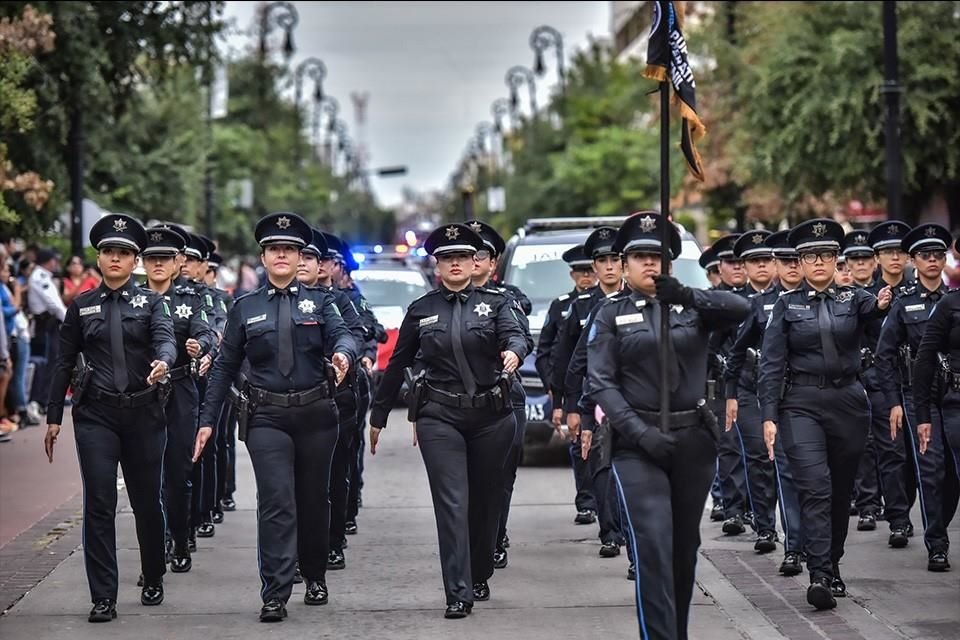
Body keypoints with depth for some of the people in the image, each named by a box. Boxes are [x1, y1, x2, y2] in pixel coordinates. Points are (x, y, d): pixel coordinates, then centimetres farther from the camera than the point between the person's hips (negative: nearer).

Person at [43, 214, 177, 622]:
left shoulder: (151, 302, 6)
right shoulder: (81, 307, 9)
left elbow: (165, 338, -13)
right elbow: (64, 363, 10)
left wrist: (162, 361, -36)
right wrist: (54, 417, 6)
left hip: (144, 412, 0)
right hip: (96, 415, 0)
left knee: (147, 501, 9)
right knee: (99, 505, -6)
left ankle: (153, 581, 29)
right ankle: (103, 599, -4)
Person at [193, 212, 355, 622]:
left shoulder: (319, 302, 8)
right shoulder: (245, 308, 7)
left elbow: (342, 335, -8)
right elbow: (224, 367, 7)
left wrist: (342, 354, -33)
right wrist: (207, 420, 2)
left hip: (317, 414, 1)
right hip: (267, 418, -1)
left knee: (314, 500, 12)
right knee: (276, 503, -11)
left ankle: (315, 578, 32)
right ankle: (274, 595, -10)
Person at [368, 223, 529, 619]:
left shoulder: (495, 304, 6)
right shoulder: (420, 311, 8)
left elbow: (515, 334, -14)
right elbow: (397, 365, 12)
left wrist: (513, 352, -38)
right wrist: (378, 416, 15)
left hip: (491, 416, 1)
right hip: (440, 418, -1)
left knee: (485, 501, 11)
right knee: (452, 504, -8)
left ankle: (480, 577, 29)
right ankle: (458, 593, -11)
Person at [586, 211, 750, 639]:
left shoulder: (690, 306, 9)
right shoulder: (611, 315, 5)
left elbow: (740, 310, -8)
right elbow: (600, 382, -4)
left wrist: (687, 295, -25)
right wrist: (640, 432, -16)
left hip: (694, 440, 3)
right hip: (638, 445, -3)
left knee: (685, 547, 12)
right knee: (653, 548, -14)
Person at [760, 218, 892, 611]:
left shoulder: (852, 298, 6)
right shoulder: (787, 306, 3)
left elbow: (871, 308, -17)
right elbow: (771, 364, 0)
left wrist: (883, 303, -42)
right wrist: (768, 416, -9)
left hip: (848, 402, 2)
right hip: (802, 404, -2)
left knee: (841, 490, 10)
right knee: (815, 487, -16)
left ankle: (832, 567, 26)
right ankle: (819, 577, -21)